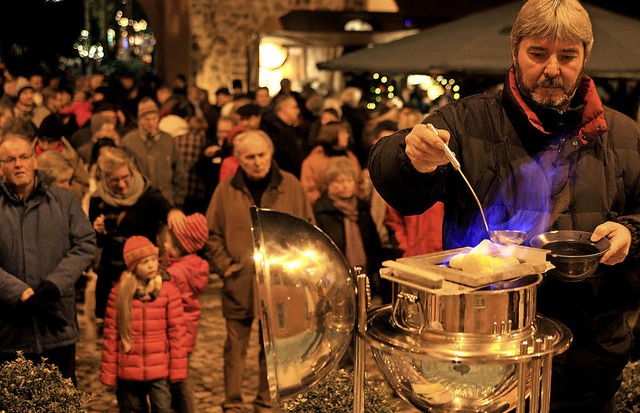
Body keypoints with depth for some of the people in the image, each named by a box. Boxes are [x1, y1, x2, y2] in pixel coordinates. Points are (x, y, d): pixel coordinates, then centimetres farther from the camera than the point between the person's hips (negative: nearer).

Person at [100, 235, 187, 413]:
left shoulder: (169, 290, -4)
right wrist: (108, 372, 1)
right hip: (128, 372, 1)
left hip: (160, 371, -1)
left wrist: (177, 368, -3)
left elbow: (177, 332, -2)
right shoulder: (119, 293, -3)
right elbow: (110, 334, 0)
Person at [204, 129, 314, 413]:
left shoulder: (291, 187, 2)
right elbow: (212, 234, 7)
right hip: (239, 283, 0)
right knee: (236, 346, 6)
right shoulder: (226, 190, 2)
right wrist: (224, 266, -3)